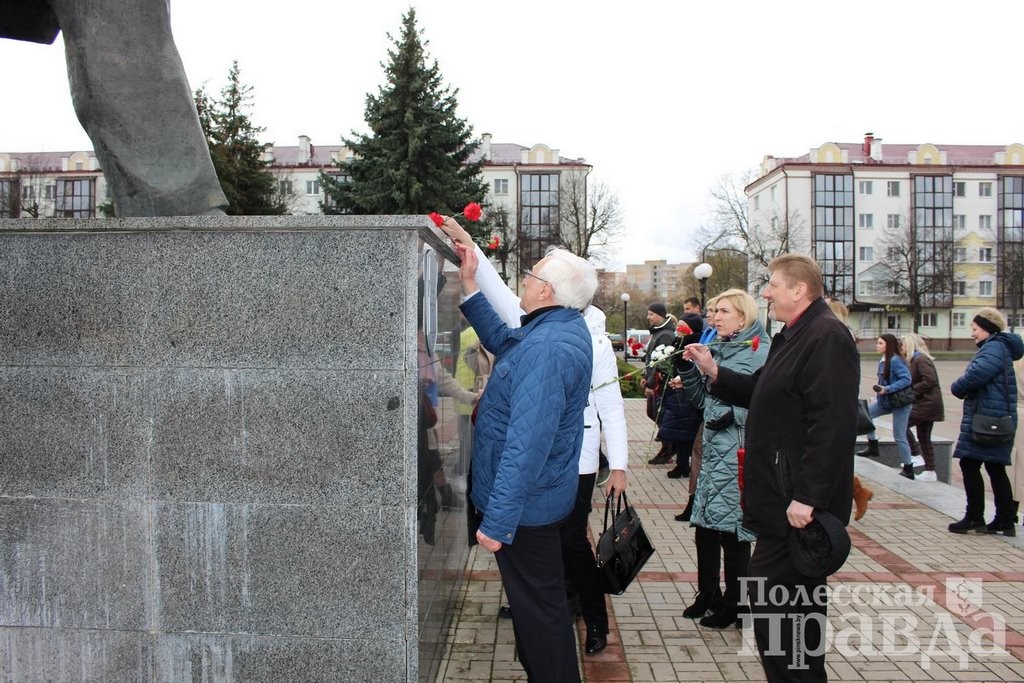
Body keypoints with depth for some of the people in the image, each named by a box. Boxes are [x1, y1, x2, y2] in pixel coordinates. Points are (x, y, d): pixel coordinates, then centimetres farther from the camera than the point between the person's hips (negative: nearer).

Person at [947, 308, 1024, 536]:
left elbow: (976, 374, -27)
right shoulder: (998, 347, 21)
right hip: (995, 420, 11)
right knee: (995, 468, 12)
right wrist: (963, 388, -2)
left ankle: (974, 518, -1)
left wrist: (957, 387, -9)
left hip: (986, 419, -11)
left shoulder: (995, 348, -13)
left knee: (970, 464, -6)